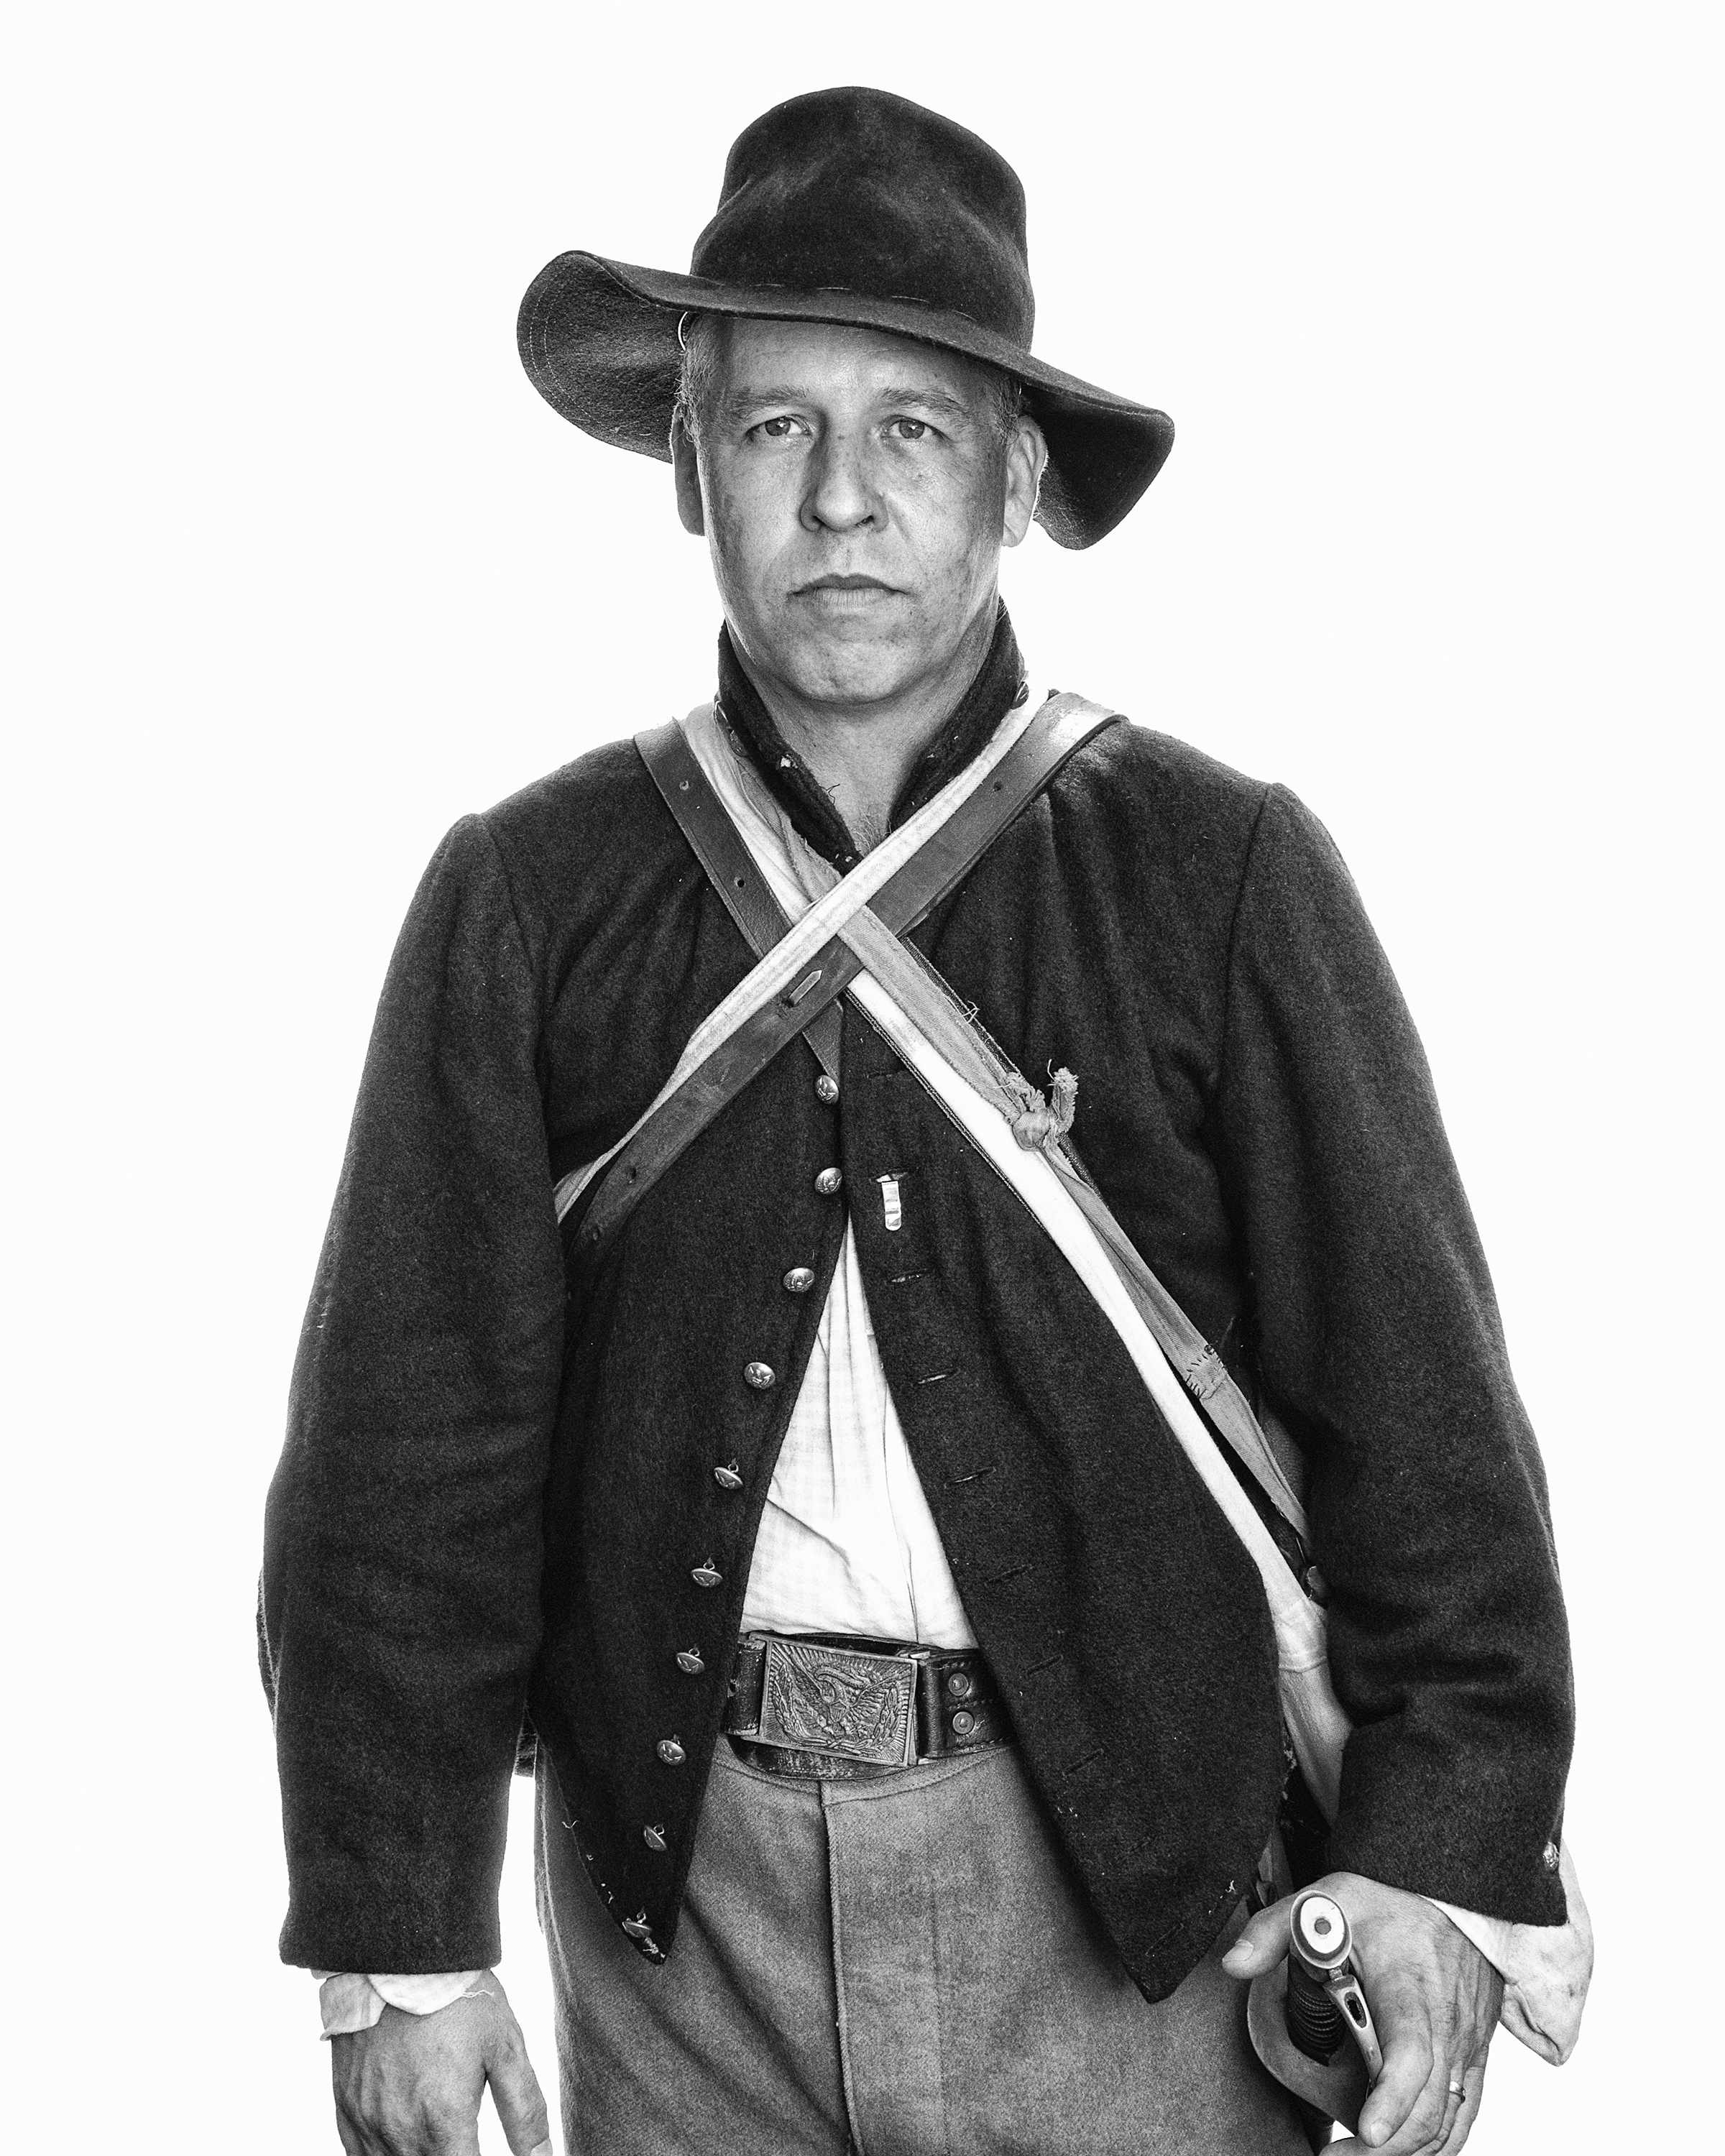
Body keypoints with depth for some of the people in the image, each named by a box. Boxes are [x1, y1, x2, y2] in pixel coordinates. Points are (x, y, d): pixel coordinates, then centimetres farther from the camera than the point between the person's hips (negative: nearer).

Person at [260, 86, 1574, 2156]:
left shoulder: (1219, 877, 0)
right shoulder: (528, 897, 2)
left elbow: (1414, 1401, -1)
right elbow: (406, 1436, 1)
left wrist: (1441, 1852, -8)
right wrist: (398, 1935, -2)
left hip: (1123, 1890, -1)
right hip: (674, 1879, 1)